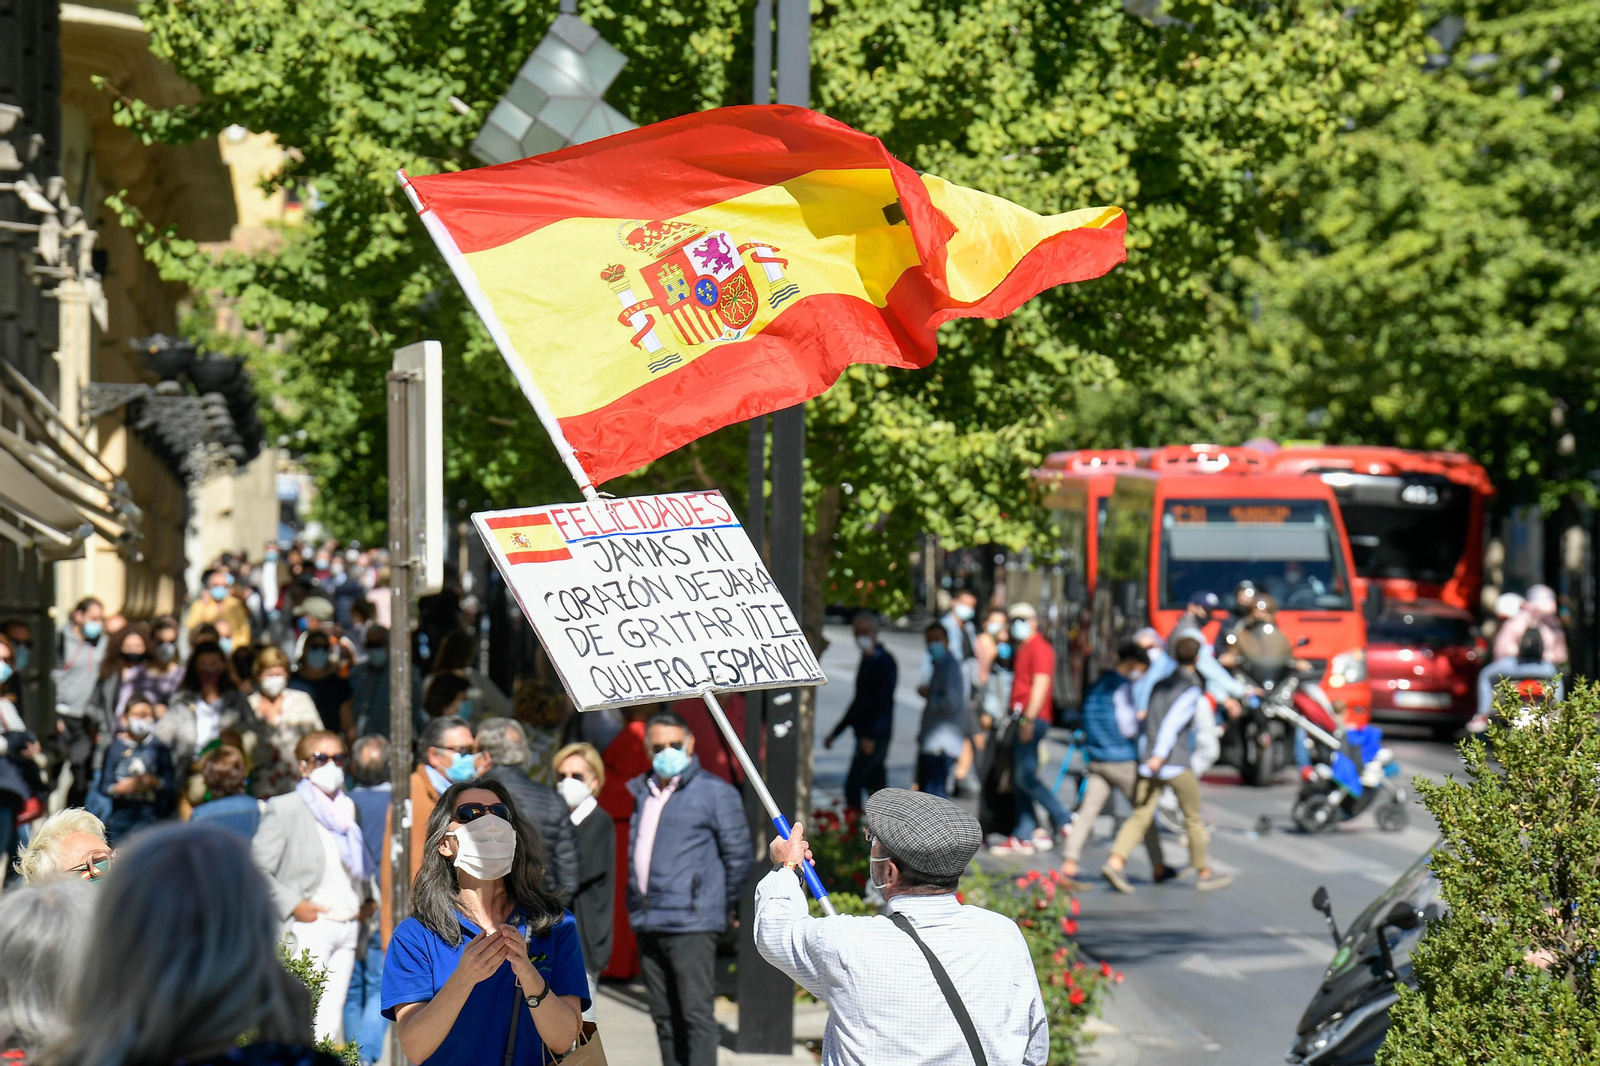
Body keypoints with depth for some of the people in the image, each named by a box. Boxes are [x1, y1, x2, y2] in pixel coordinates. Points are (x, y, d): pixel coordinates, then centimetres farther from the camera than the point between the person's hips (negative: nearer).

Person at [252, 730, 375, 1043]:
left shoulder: (348, 808, 17)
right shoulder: (283, 809, -1)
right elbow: (257, 870, -6)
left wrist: (367, 900, 13)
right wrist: (292, 906, -14)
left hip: (347, 925, 6)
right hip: (309, 927, -6)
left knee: (333, 1015, 4)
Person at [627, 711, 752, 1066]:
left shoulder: (714, 792, -3)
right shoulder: (643, 793, 16)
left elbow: (738, 856, -2)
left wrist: (723, 907, 3)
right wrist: (637, 902, 17)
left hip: (691, 923, -7)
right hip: (648, 923, 7)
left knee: (696, 1015, -10)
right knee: (664, 1017, 10)